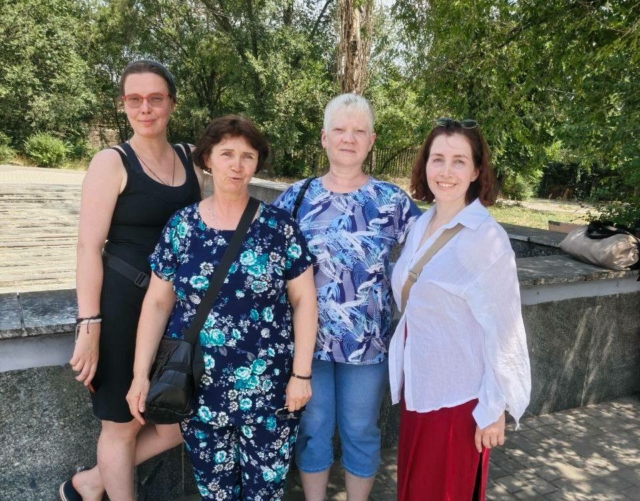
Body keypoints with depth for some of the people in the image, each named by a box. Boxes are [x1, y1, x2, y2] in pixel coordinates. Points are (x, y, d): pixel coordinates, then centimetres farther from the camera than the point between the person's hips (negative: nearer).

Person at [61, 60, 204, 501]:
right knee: (124, 423, 10)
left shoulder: (190, 158, 8)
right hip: (124, 307, -6)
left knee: (186, 420, 11)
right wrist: (89, 327, -15)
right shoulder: (112, 162, -7)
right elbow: (89, 247, -11)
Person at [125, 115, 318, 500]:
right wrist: (141, 374, -1)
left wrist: (302, 373, -6)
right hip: (198, 387, 2)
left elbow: (304, 299, -2)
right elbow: (158, 302, 3)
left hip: (268, 387, -1)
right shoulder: (181, 226, 0)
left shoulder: (279, 225, -4)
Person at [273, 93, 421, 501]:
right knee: (312, 428, 16)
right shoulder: (296, 197, 0)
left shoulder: (392, 200, -4)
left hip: (367, 340, -1)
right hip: (308, 337, 1)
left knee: (360, 430, 15)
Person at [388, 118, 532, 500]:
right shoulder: (422, 225, 3)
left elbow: (501, 329, -16)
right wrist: (405, 376, 15)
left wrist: (493, 408, -13)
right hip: (418, 385, 7)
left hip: (458, 394, -6)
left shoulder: (487, 238, -19)